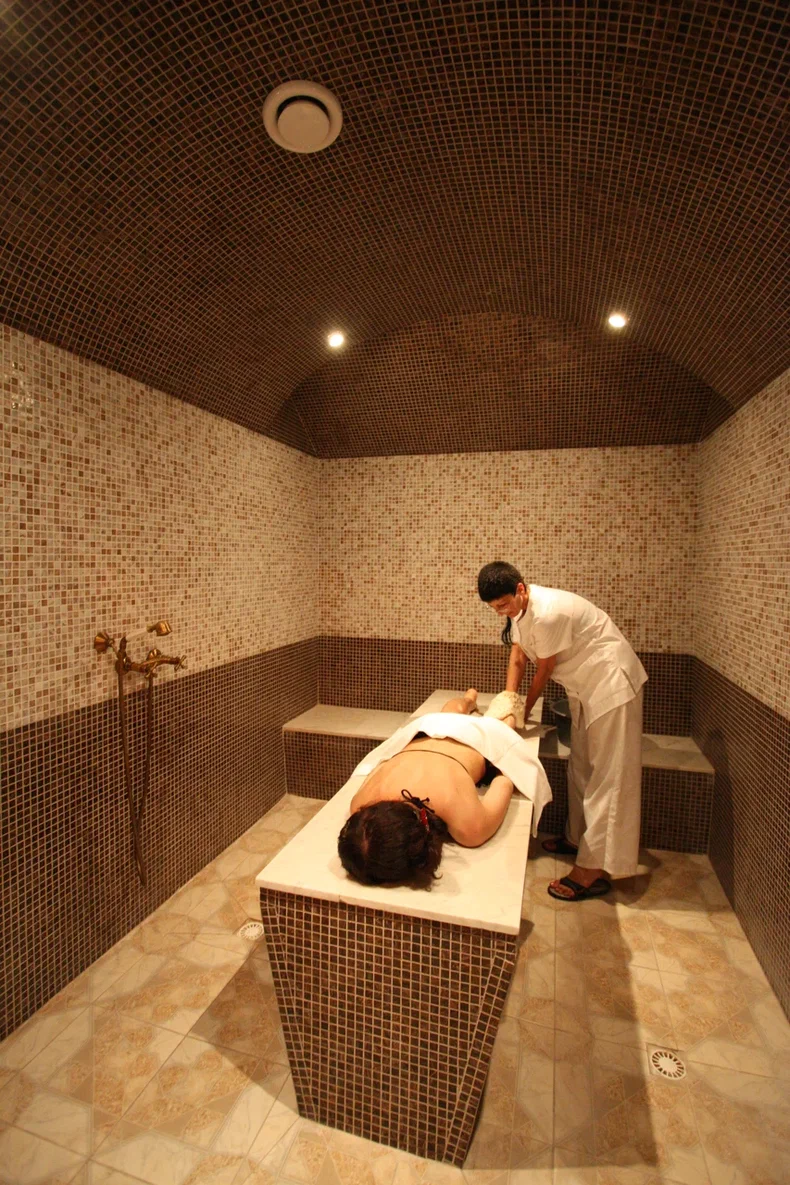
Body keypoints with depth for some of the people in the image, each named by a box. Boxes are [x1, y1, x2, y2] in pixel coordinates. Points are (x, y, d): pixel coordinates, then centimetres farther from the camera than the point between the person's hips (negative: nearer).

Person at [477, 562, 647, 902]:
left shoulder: (548, 613, -30)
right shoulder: (519, 609, -2)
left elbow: (544, 670, -20)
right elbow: (517, 659, 3)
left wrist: (523, 712, -6)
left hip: (611, 682, -10)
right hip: (585, 685, 10)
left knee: (608, 775, -6)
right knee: (581, 768, 18)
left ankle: (596, 870, -2)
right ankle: (578, 837, 33)